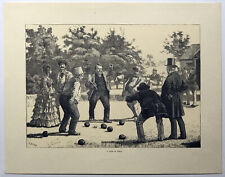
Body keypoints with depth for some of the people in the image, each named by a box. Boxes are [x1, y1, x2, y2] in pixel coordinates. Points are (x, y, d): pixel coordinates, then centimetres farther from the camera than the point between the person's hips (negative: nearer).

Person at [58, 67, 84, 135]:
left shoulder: (70, 79, 17)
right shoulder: (76, 82, -11)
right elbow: (74, 90, -27)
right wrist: (72, 99, -39)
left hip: (62, 98, 10)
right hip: (68, 100, -10)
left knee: (67, 114, 27)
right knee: (76, 115, -3)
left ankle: (62, 129, 35)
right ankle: (72, 131, -1)